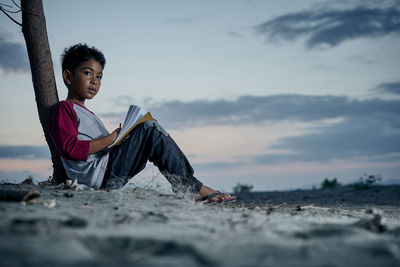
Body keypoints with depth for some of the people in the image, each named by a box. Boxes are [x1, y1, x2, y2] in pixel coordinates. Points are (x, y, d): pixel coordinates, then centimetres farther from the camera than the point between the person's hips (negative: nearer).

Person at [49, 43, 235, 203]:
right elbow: (70, 148, -15)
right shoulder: (63, 109, 1)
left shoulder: (86, 114, 32)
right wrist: (111, 139, -14)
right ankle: (195, 189, -13)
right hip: (98, 176, -10)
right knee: (150, 129, -14)